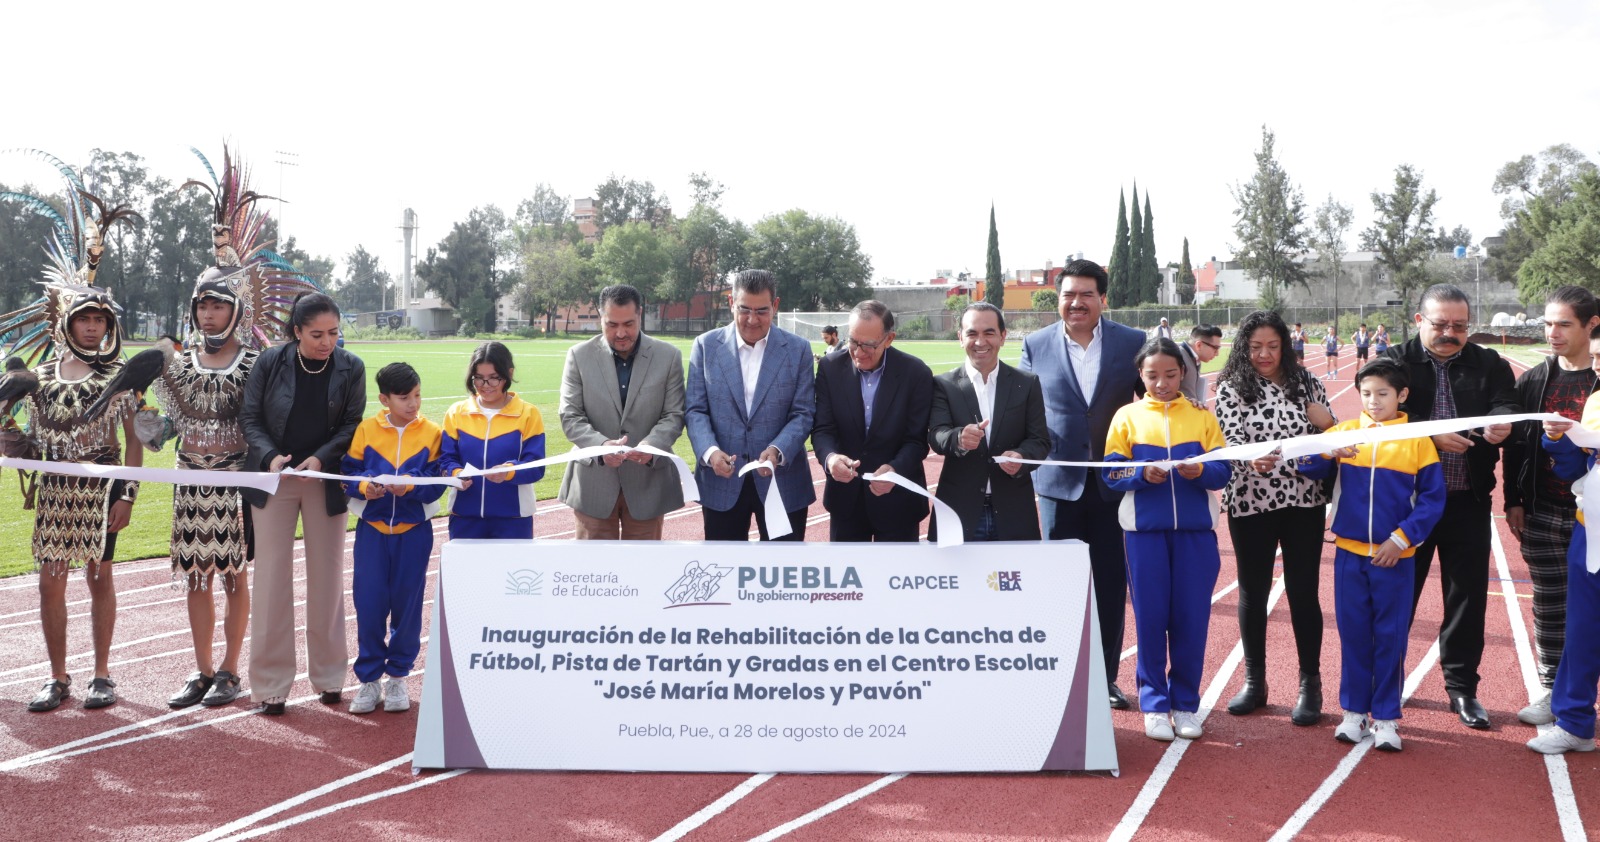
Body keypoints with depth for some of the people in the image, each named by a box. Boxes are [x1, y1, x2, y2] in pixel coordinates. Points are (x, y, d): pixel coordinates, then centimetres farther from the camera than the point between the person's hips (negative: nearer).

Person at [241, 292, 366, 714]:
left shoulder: (351, 368, -3)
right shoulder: (270, 362, -5)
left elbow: (352, 425, -1)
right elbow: (250, 418, -1)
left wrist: (321, 458, -16)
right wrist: (269, 457, -18)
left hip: (326, 481, 1)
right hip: (274, 478, -1)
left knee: (327, 574, 8)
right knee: (271, 574, 0)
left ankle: (328, 673, 21)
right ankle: (270, 681, 8)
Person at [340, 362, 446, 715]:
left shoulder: (431, 433, -2)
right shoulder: (366, 430, 1)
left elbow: (437, 483, -6)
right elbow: (348, 472, 1)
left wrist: (410, 486, -24)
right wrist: (363, 487, -19)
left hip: (414, 529, 0)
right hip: (372, 527, 1)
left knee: (407, 603, 6)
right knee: (368, 603, 0)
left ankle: (398, 676, 20)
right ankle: (369, 678, 13)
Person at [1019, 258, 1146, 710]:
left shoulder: (1133, 343, -1)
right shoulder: (1036, 346, 1)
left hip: (1115, 481, 0)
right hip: (1058, 481, 0)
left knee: (1111, 584, 9)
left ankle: (1105, 677, 21)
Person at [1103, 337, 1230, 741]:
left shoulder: (1202, 416, 7)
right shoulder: (1127, 417, 4)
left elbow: (1223, 472, 1)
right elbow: (1111, 474, -1)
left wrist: (1201, 470, -20)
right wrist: (1143, 474, -19)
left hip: (1195, 530, 1)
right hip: (1145, 529, -1)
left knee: (1191, 617, 3)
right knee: (1150, 617, 2)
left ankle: (1185, 704, 16)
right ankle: (1154, 703, 14)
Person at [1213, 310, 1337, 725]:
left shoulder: (1306, 382, 6)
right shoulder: (1231, 388, -1)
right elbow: (1230, 442, -10)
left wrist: (1327, 423, -9)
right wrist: (1252, 461, -30)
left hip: (1304, 501, 1)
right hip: (1250, 503, -1)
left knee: (1303, 591, 3)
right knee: (1253, 592, 9)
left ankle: (1310, 685, 15)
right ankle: (1254, 681, 22)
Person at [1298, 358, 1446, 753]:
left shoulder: (1417, 439, -2)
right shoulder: (1345, 431, 2)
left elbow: (1433, 498, -2)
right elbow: (1305, 465, -6)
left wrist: (1402, 538, -11)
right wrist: (1327, 451, -26)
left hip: (1394, 557, -1)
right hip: (1349, 553, 2)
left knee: (1391, 637, 5)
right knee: (1353, 634, 9)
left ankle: (1386, 717, 15)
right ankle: (1354, 711, 20)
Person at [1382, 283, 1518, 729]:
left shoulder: (1489, 364, 6)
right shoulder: (1396, 361, -1)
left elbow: (1508, 406, -7)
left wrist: (1502, 425, -30)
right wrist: (1433, 436, -25)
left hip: (1468, 500, 2)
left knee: (1468, 596, 7)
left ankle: (1462, 687, 20)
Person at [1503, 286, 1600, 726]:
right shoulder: (1533, 381, 6)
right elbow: (1515, 445, 8)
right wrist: (1513, 501, 4)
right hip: (1542, 513, 3)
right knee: (1549, 606, 9)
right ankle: (1552, 693, 18)